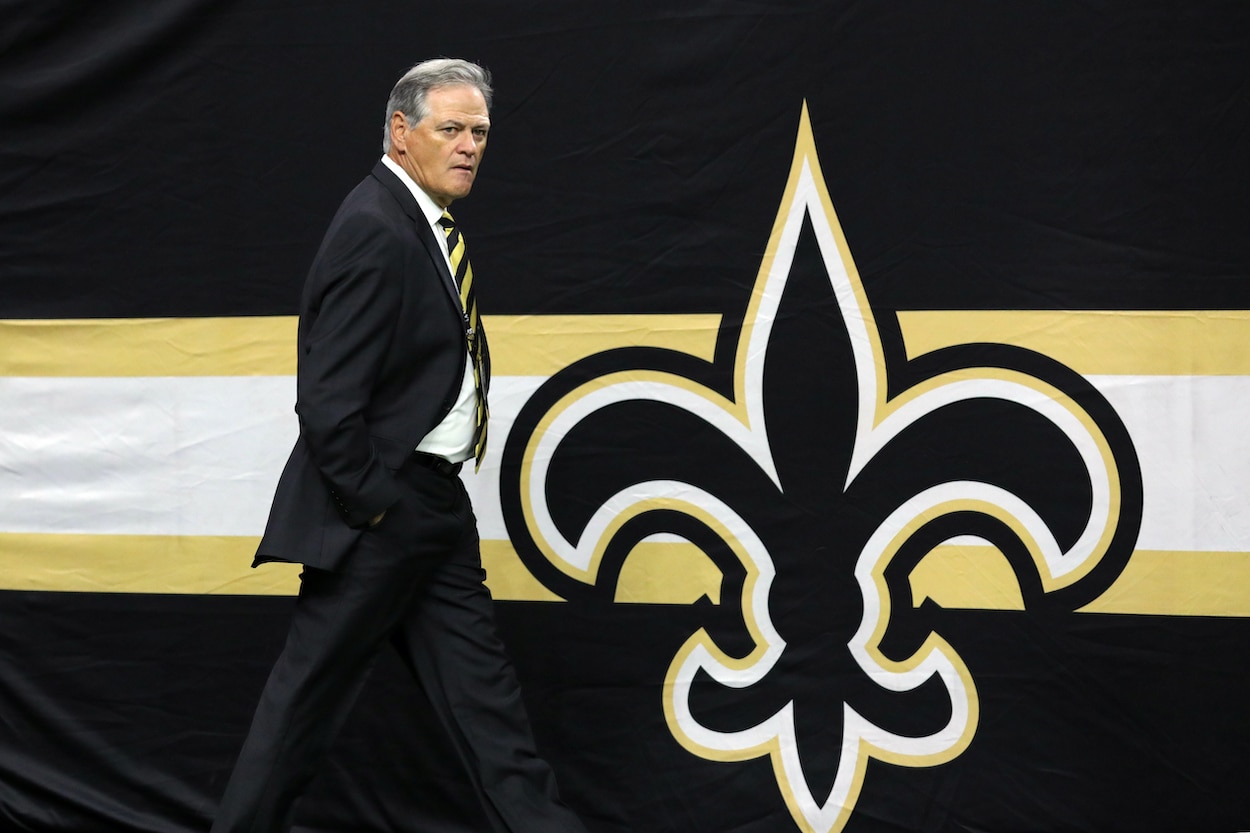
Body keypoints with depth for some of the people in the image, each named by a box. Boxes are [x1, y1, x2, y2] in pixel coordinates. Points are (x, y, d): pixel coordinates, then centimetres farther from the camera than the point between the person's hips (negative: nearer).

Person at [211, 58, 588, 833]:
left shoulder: (429, 226, 12)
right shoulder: (374, 229, -18)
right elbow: (327, 399, -22)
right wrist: (374, 505, -17)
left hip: (432, 503, 9)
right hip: (379, 509, -9)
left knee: (481, 682, 10)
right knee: (312, 689, 2)